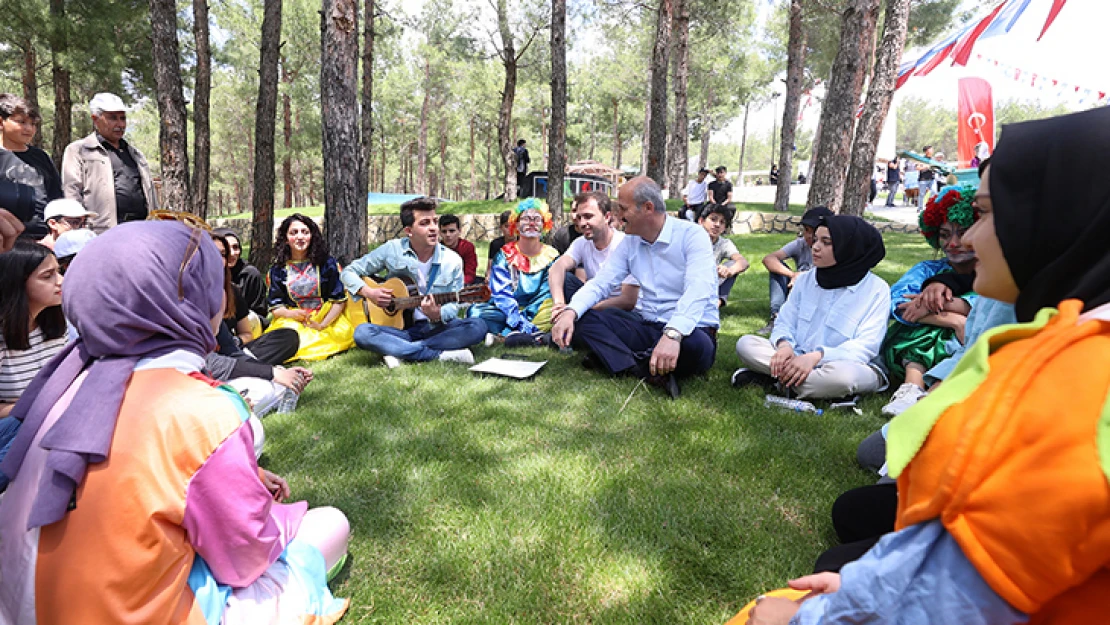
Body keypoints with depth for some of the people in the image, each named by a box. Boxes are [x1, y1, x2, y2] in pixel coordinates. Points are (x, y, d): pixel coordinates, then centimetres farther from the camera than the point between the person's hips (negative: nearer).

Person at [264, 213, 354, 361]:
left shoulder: (327, 263, 5)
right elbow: (275, 306, 6)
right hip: (291, 320, 0)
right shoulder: (278, 270, 9)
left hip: (328, 318, 1)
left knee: (344, 333, -30)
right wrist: (290, 313, -19)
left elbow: (339, 300, 0)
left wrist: (322, 325, -13)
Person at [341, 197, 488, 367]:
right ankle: (440, 355, -28)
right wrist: (369, 292, -13)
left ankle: (400, 351, -25)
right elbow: (348, 272, 6)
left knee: (478, 327, -27)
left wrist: (437, 315, -23)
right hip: (399, 327, 0)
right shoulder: (392, 250, -2)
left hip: (435, 327, 1)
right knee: (362, 333, -30)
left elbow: (453, 306, 1)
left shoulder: (452, 261, -1)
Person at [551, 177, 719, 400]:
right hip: (647, 326, 6)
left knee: (696, 345, -40)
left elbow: (697, 291, -27)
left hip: (688, 330, -5)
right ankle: (646, 372, -28)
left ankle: (613, 357, -20)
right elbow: (600, 283, 1)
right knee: (582, 319, -12)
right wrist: (570, 312, -20)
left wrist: (673, 335, -44)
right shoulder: (629, 243, 8)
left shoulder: (692, 235, -12)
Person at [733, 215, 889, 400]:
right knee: (746, 343, -14)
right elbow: (784, 323, 7)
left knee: (841, 374, -41)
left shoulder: (876, 290, -6)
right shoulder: (806, 280, 10)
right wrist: (784, 344, -19)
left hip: (850, 365, -4)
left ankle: (773, 379, -23)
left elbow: (866, 346, -14)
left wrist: (817, 356, -30)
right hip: (800, 359, 4)